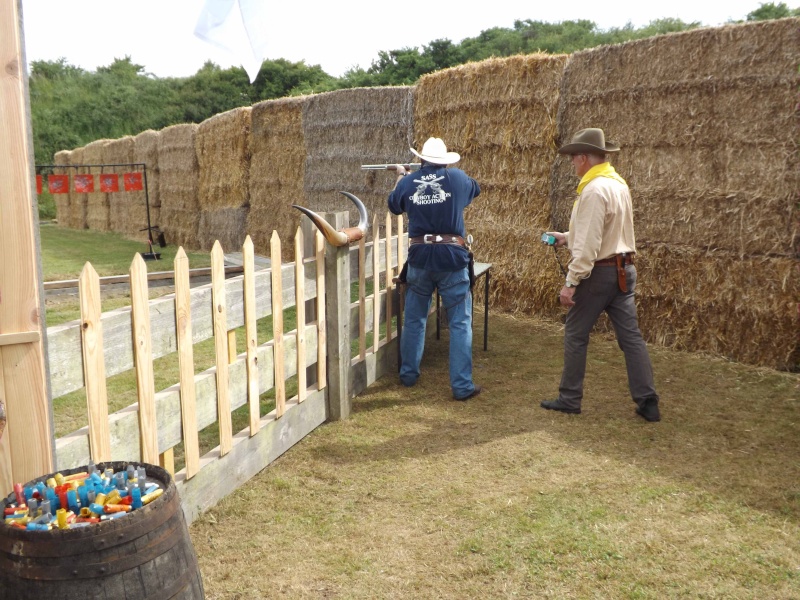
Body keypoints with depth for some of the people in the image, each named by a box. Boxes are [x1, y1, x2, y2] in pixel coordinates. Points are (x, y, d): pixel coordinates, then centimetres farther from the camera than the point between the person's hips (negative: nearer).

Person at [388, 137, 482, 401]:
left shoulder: (408, 182, 2)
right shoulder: (457, 178, -1)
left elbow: (394, 205, 23)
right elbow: (475, 188, 22)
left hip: (420, 258, 2)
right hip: (452, 258, -2)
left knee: (414, 319, 18)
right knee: (460, 324, 3)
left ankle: (408, 374, 29)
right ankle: (462, 386, 3)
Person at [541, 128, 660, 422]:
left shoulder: (594, 190, -18)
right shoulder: (618, 183, 12)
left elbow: (588, 246, -24)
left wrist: (571, 282, -20)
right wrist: (567, 237, 29)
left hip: (600, 272, -9)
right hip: (623, 269, 9)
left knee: (575, 335, 5)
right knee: (631, 336, 8)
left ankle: (569, 399, 15)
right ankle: (648, 403, 10)